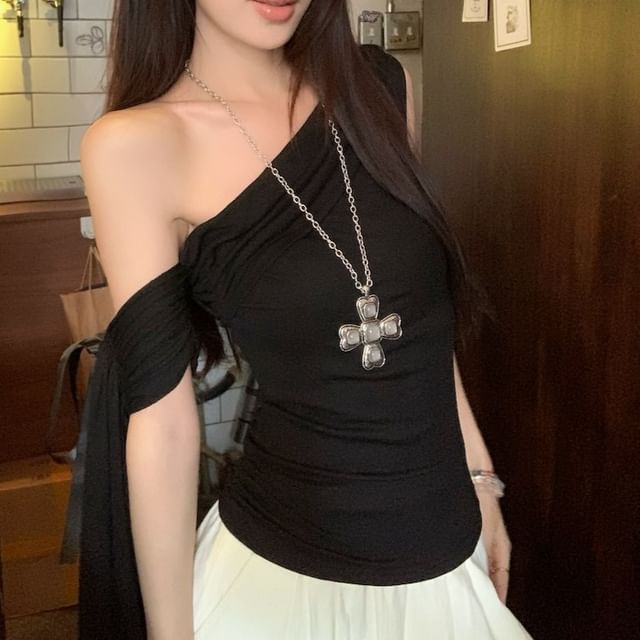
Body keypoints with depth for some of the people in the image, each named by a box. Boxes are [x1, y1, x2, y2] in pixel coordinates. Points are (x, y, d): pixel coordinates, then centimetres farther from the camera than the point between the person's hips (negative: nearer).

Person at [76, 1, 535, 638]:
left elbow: (424, 318, 7)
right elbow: (161, 415, -14)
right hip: (282, 571, -4)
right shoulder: (136, 144, -15)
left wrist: (478, 472, 11)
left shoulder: (380, 85, -1)